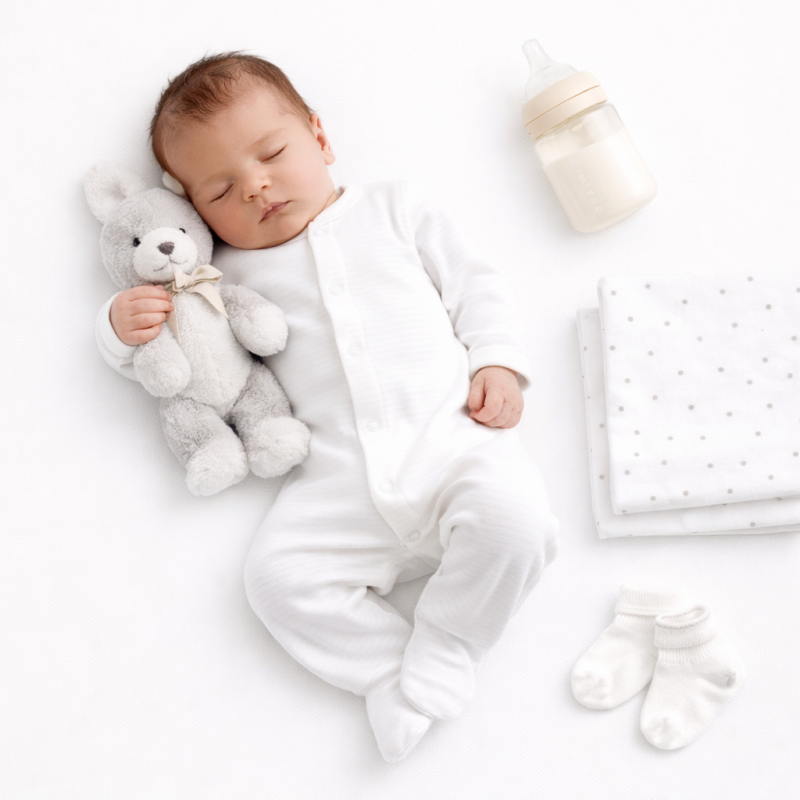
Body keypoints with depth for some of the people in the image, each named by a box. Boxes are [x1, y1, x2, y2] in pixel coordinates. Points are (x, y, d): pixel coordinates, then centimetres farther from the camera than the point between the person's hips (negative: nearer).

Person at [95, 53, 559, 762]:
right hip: (342, 482, 1)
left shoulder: (392, 208, 17)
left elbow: (474, 284, 15)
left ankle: (436, 663, -8)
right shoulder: (229, 274, 16)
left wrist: (498, 363, 0)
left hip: (449, 437, -1)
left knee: (515, 522, -27)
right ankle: (400, 675, -9)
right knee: (276, 575, -19)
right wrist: (125, 327, -2)